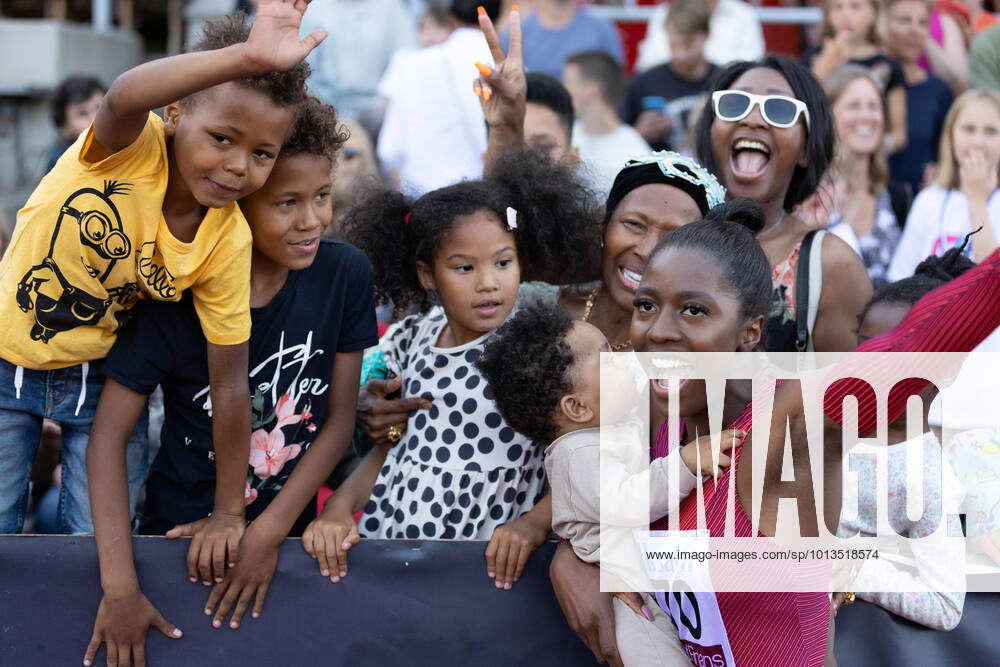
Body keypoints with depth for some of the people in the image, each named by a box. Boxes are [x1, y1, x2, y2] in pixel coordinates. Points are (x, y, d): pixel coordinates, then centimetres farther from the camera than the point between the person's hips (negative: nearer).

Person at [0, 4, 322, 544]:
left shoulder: (228, 243, -19)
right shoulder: (133, 144, -28)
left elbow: (229, 383, -13)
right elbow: (123, 97, -55)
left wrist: (228, 513, -13)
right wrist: (246, 58, -68)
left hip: (101, 377, 2)